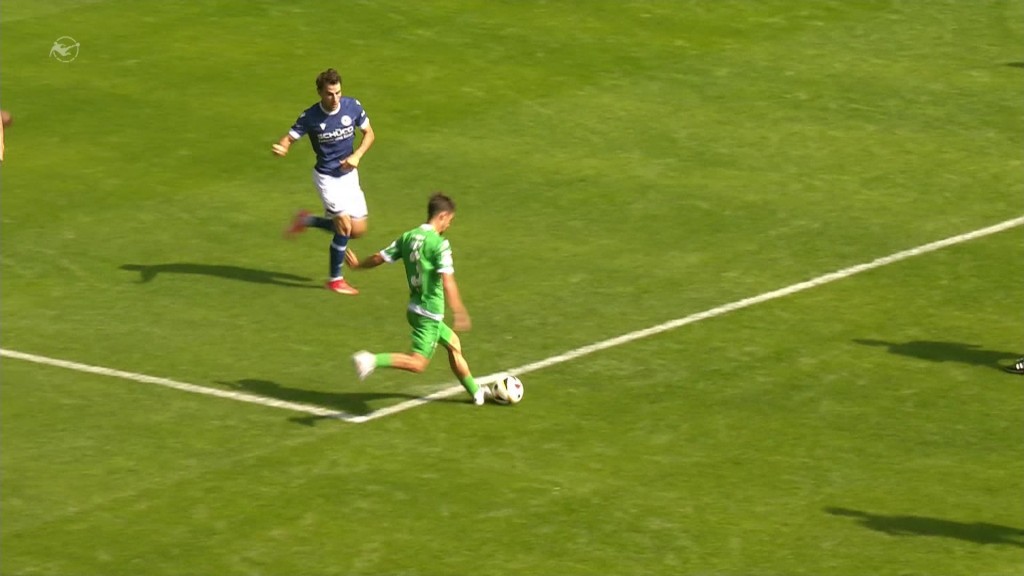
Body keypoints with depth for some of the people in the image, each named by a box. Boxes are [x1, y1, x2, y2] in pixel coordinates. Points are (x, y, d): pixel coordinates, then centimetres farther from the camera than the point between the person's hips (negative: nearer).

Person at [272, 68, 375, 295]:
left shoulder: (352, 107, -10)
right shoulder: (310, 117, -19)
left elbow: (369, 134, 2)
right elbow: (290, 138, -15)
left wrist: (356, 156, -14)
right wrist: (280, 148, -39)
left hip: (349, 174, 5)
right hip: (327, 176, -5)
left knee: (358, 230, 6)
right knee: (345, 226, -13)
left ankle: (307, 221, 28)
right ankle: (335, 279, 6)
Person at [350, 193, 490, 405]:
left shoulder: (408, 237, 3)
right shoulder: (439, 244, -19)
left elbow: (380, 258, 9)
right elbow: (447, 282, -26)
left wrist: (358, 265, 28)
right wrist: (459, 312, -25)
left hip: (415, 308, 9)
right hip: (430, 312, -9)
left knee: (453, 343, 24)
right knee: (418, 363, -9)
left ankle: (475, 391, 35)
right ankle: (372, 360, -25)